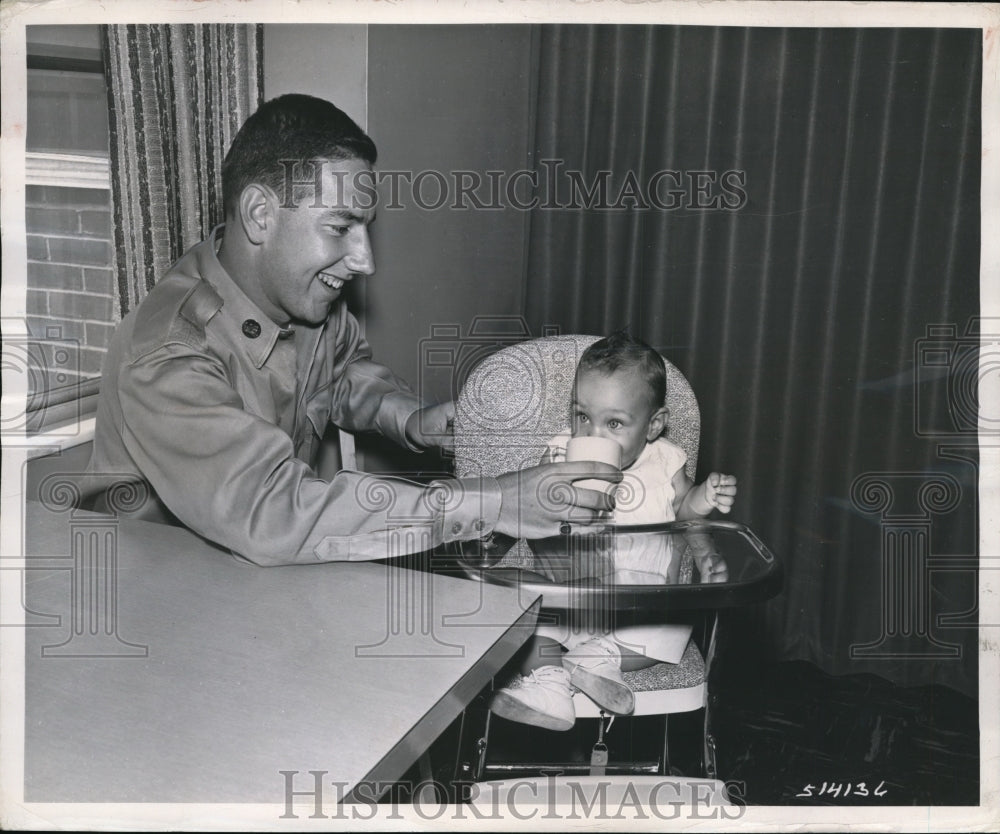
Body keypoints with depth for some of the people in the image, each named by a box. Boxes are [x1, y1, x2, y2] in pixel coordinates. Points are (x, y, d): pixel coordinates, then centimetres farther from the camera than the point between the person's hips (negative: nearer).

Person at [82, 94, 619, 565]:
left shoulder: (311, 299, -7)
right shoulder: (166, 362, -30)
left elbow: (347, 368, 15)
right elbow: (273, 515, -40)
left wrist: (409, 419, -7)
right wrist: (489, 504, -40)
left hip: (273, 563, 6)